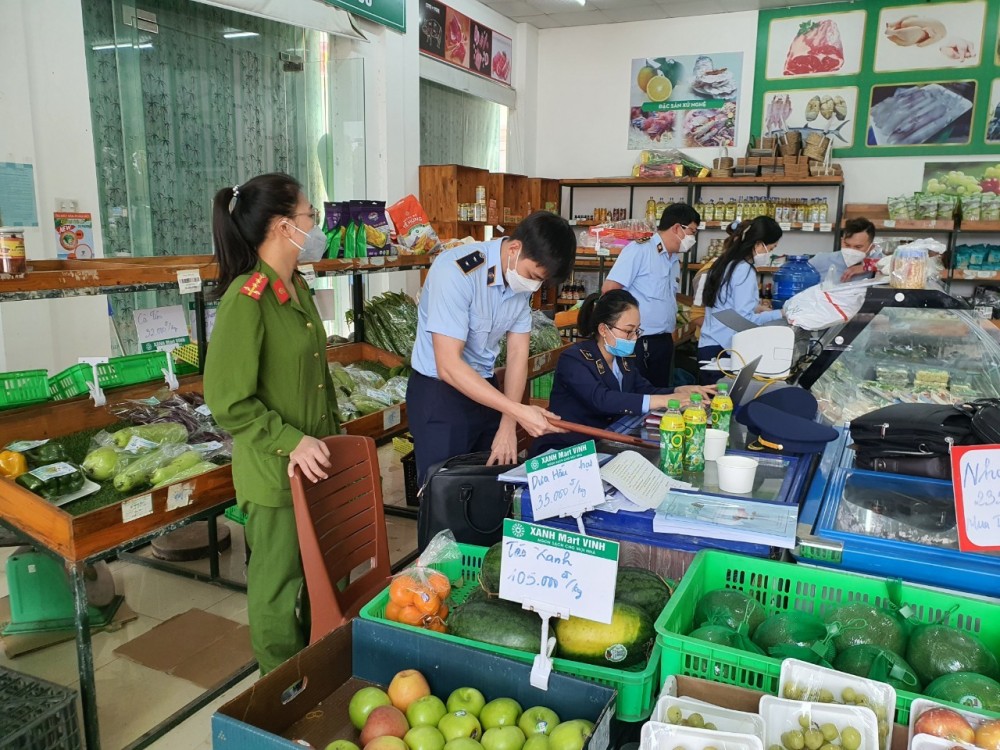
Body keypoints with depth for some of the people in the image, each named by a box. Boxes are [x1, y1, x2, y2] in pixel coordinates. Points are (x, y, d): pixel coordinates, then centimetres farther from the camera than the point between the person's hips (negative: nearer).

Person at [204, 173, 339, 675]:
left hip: (316, 463, 8)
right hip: (274, 472, -8)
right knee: (278, 587, 10)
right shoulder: (246, 298, -20)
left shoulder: (296, 287, 7)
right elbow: (229, 401, -20)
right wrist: (291, 442, -21)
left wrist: (331, 434, 14)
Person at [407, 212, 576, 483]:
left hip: (484, 386, 6)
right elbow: (449, 366, -28)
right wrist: (518, 412, -31)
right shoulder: (456, 271, -26)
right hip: (439, 391, -6)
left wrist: (508, 427, -10)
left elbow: (518, 354, -2)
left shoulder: (523, 280, -5)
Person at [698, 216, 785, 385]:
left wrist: (755, 307, 18)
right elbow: (744, 319, -18)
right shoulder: (744, 270, -14)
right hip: (722, 350, -9)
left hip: (709, 345, 9)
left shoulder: (726, 263, 12)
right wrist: (780, 314, -9)